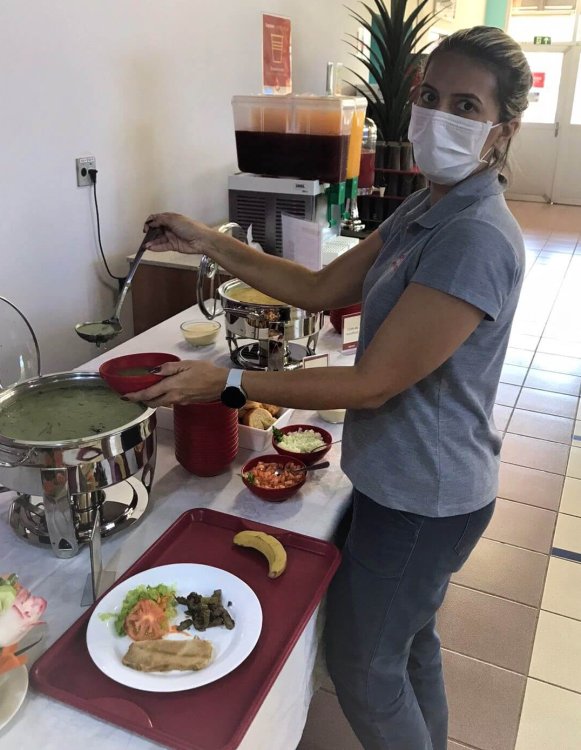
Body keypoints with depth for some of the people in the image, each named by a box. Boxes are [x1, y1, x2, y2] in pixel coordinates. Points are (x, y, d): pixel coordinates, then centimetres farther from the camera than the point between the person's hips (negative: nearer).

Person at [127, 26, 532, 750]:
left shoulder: (478, 240, -27)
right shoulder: (424, 210, 4)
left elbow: (373, 383, -27)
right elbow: (322, 289, 5)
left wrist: (228, 382, -23)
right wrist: (209, 243, -1)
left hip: (422, 497, -9)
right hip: (412, 479, 9)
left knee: (361, 665, 12)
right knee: (409, 644, 28)